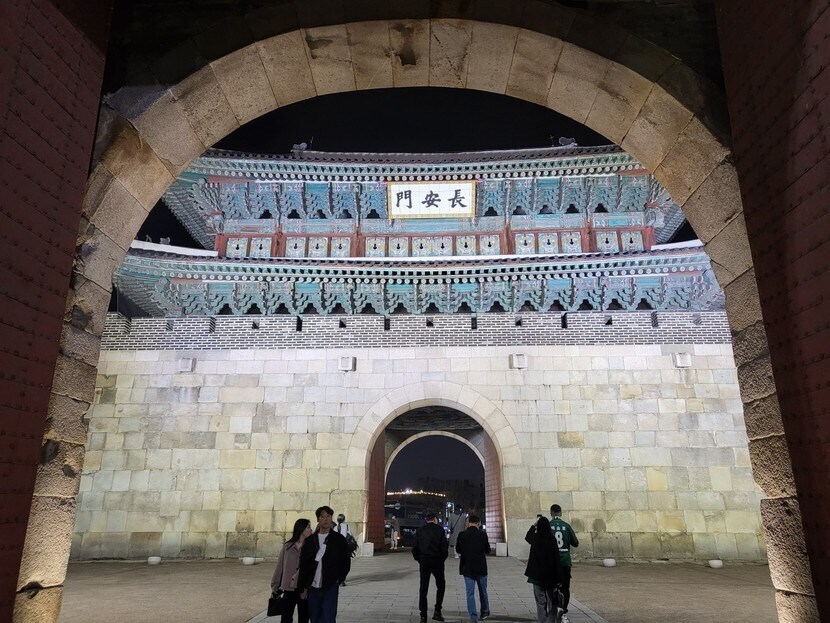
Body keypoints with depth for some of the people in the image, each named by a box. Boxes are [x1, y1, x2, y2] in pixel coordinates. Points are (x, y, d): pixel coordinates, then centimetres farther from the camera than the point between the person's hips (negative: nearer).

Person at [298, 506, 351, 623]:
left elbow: (346, 563, 5)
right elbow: (303, 566, 7)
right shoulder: (310, 540, 5)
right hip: (313, 588, 3)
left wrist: (338, 581, -1)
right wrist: (303, 588, 4)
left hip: (330, 588, -2)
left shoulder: (339, 539, 0)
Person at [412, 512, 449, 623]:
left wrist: (419, 560, 13)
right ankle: (437, 611, 5)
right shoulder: (439, 529, -4)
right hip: (437, 561, -2)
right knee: (441, 586, 15)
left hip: (424, 562, 2)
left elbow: (414, 548, 2)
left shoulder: (420, 530, 5)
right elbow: (444, 547, -8)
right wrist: (442, 559, 7)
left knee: (423, 589, 8)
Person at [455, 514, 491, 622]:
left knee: (470, 593, 7)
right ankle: (485, 612, 31)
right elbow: (487, 550, -3)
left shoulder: (462, 535, -9)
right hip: (481, 568, 0)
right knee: (483, 591, 19)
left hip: (467, 568, 0)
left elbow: (458, 550, 2)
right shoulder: (482, 534, -12)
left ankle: (473, 616, 4)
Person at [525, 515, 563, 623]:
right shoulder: (552, 539, -9)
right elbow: (556, 558, -8)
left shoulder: (535, 538, -10)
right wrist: (558, 578, -2)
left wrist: (534, 524, 23)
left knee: (541, 600, 8)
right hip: (551, 574, 1)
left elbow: (527, 536, 16)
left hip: (538, 574, -1)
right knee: (550, 598, 15)